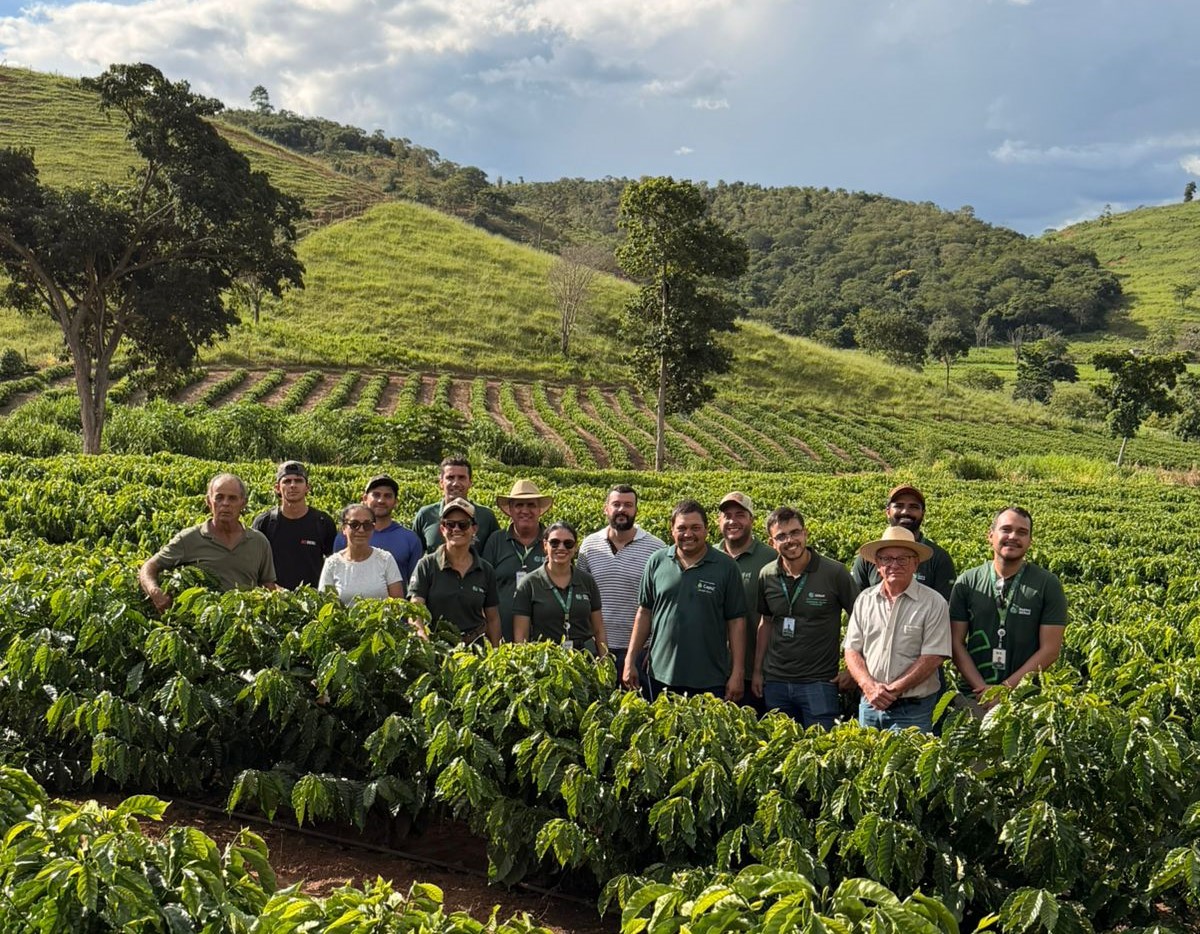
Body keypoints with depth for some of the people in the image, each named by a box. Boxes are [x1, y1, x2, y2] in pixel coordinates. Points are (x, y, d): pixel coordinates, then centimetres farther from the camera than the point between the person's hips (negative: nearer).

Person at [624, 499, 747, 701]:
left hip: (711, 681, -2)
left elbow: (736, 621, 0)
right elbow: (644, 613, 9)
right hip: (663, 676, 2)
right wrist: (630, 661, 5)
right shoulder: (657, 562, 4)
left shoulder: (725, 567, -1)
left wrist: (737, 673, -4)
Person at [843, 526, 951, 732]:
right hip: (870, 705, 4)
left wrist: (892, 690, -15)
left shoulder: (933, 603, -5)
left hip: (912, 710, -4)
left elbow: (932, 658, -11)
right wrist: (870, 687, -10)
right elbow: (852, 651, 6)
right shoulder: (865, 600, 7)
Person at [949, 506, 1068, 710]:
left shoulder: (1048, 585, -2)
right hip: (974, 695, 1)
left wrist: (1006, 688, -12)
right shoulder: (967, 583, 1)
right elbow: (956, 643, 1)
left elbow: (1050, 649, -5)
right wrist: (983, 688, -12)